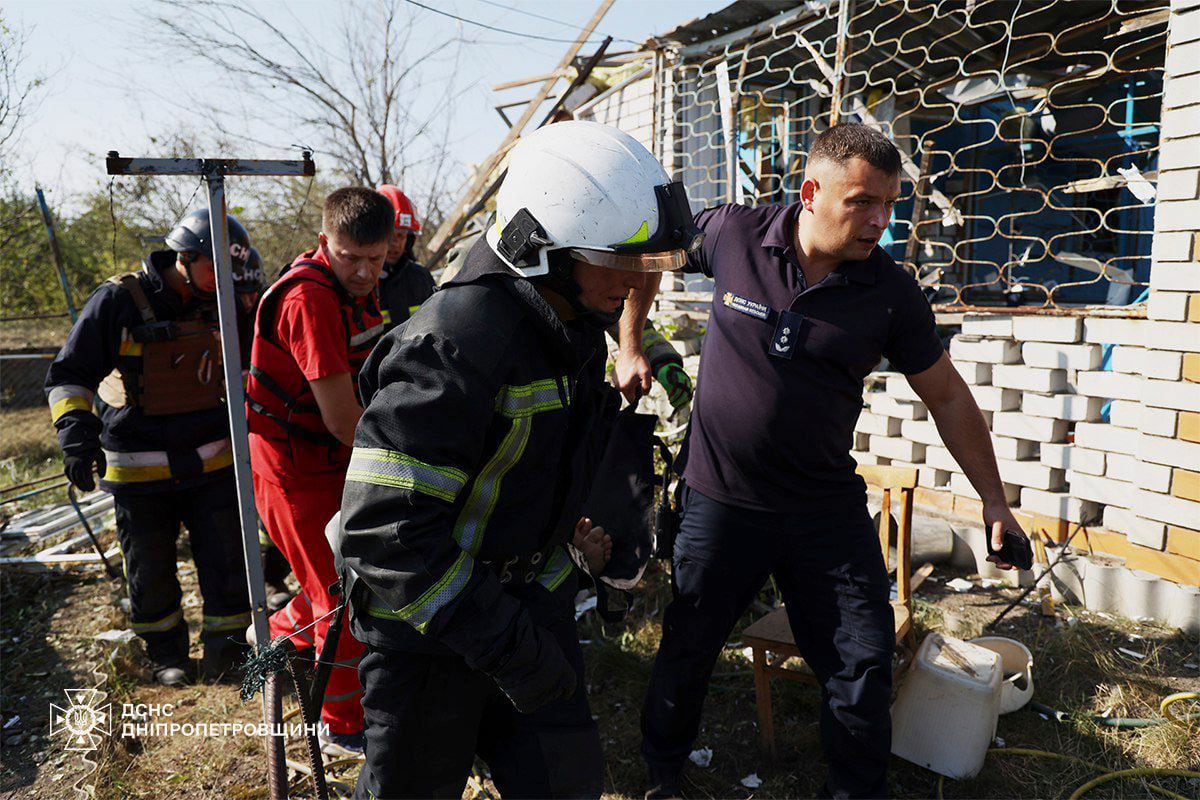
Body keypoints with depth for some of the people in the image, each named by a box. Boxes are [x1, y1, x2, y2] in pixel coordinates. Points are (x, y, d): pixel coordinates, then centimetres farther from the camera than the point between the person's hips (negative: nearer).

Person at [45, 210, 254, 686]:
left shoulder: (220, 307, 2)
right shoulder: (119, 301, -12)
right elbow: (69, 375, -8)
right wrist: (75, 429, -21)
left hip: (210, 464, 3)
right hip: (139, 471, -3)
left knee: (226, 562, 3)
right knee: (151, 574, 13)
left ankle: (225, 652, 22)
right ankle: (165, 654, 35)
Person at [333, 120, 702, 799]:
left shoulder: (576, 324, 0)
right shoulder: (457, 341, -30)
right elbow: (386, 531, -33)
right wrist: (505, 644, -29)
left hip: (533, 596, 7)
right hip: (431, 621, -7)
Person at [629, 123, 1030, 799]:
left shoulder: (892, 294, -7)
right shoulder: (733, 235, -10)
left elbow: (947, 396, 3)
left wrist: (995, 500, 5)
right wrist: (630, 349, 2)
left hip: (828, 509, 1)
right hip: (722, 499, 0)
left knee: (864, 666, 6)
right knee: (686, 651, 14)